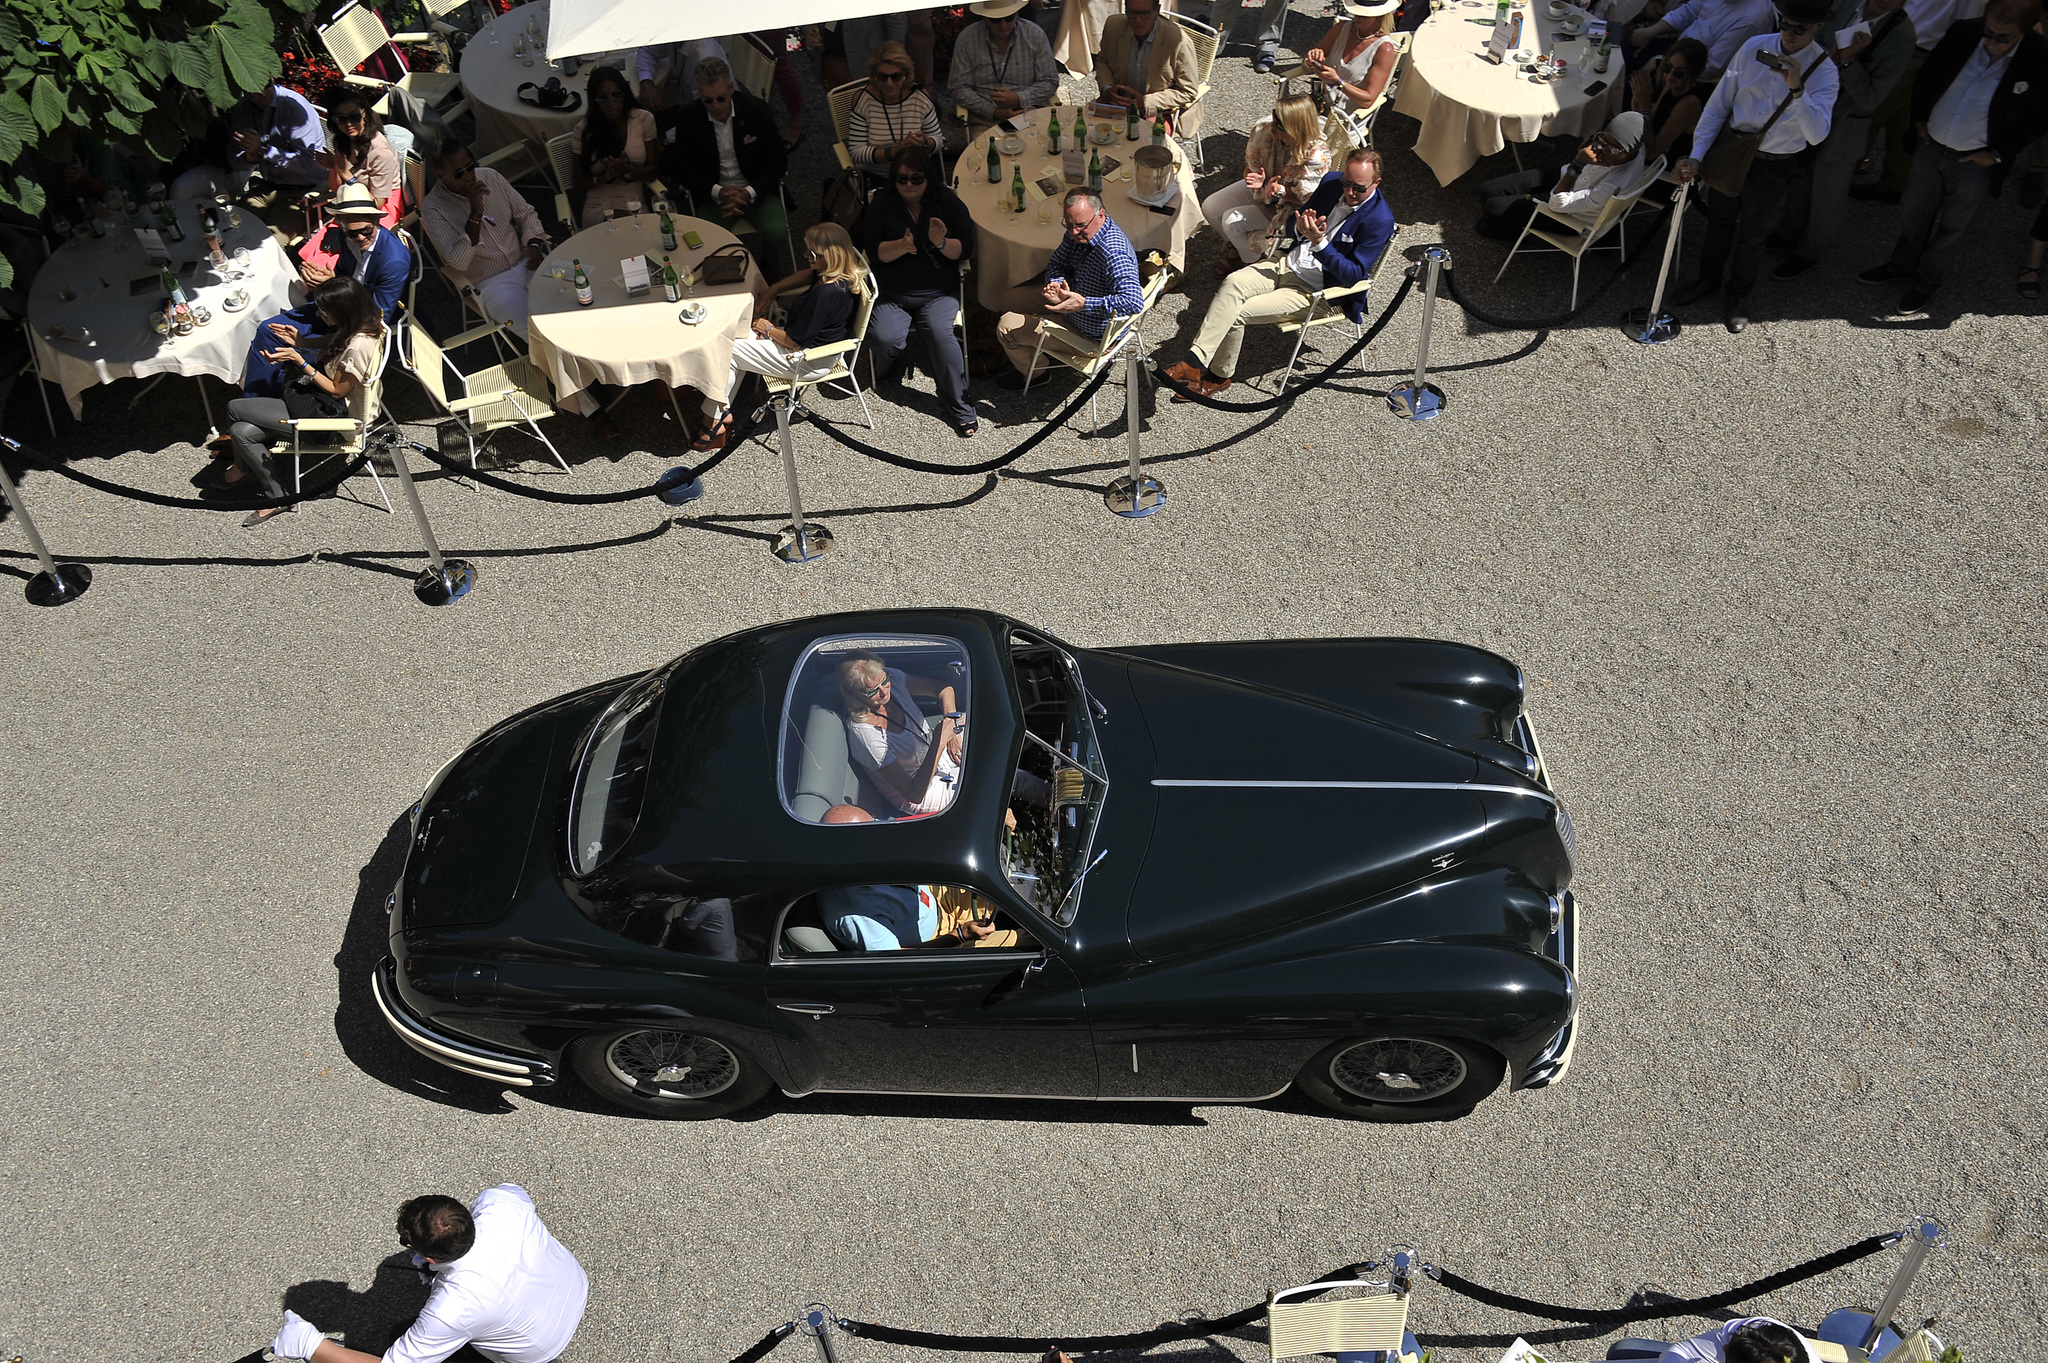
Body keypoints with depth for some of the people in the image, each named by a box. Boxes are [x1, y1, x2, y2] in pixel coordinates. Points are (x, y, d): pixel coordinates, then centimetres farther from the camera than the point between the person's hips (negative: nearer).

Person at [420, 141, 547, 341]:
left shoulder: (490, 176, 3)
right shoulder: (432, 209, -11)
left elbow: (526, 214, 14)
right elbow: (457, 262, -20)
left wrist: (534, 244, -7)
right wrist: (476, 213, -26)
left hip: (526, 262, 5)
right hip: (493, 283, -5)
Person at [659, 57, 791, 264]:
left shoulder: (756, 108, -6)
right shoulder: (687, 117, -5)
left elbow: (778, 160, -3)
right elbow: (681, 168, 0)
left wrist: (749, 192, -18)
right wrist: (717, 192, -16)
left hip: (755, 190, 0)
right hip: (713, 193, 0)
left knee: (776, 232, -28)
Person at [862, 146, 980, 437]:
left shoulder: (948, 201, 1)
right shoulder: (882, 204, 2)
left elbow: (966, 249, -3)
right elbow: (873, 250, -5)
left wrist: (941, 243, -24)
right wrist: (902, 246, -24)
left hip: (938, 292, -1)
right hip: (893, 294, 1)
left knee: (940, 332, -30)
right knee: (883, 337, -27)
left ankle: (961, 410, -22)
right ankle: (883, 371, 12)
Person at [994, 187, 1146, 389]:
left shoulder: (1113, 253, -38)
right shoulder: (1078, 233, -10)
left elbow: (1134, 301, -47)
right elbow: (1057, 264, 4)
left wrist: (1083, 303, -45)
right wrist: (1056, 284, -21)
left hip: (1091, 332, -9)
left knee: (1006, 327, -4)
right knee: (1012, 298, 22)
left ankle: (1034, 372, 26)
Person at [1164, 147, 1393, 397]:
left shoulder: (1380, 220, -16)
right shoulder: (1332, 181, 3)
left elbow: (1354, 275, -18)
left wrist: (1319, 242, -27)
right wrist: (1300, 226, -11)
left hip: (1315, 291, -6)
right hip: (1289, 264, 6)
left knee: (1235, 314, -20)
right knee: (1233, 283, -23)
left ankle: (1219, 376, -2)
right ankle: (1195, 361, -26)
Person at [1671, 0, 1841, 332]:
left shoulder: (1824, 71, -19)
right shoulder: (1754, 48, -12)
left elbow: (1817, 134, -30)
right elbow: (1718, 105, -6)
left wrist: (1797, 89, -43)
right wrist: (1696, 156, -12)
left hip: (1772, 167, -2)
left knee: (1752, 235, 16)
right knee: (1719, 221, 22)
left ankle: (1737, 298, 40)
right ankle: (1709, 279, 48)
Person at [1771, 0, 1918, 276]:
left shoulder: (1900, 37, -25)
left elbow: (1870, 99, -23)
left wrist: (1848, 59, -33)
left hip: (1844, 126, -5)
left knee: (1826, 196, 13)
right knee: (1799, 180, 24)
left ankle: (1808, 253, 34)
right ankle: (1791, 234, 48)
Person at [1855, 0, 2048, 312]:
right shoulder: (1964, 34, -13)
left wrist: (1997, 155, -10)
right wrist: (1919, 119, 4)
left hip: (1975, 163, -3)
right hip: (1931, 147, 4)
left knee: (1952, 228, 14)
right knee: (1913, 214, 21)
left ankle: (1926, 283, 34)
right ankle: (1902, 266, 45)